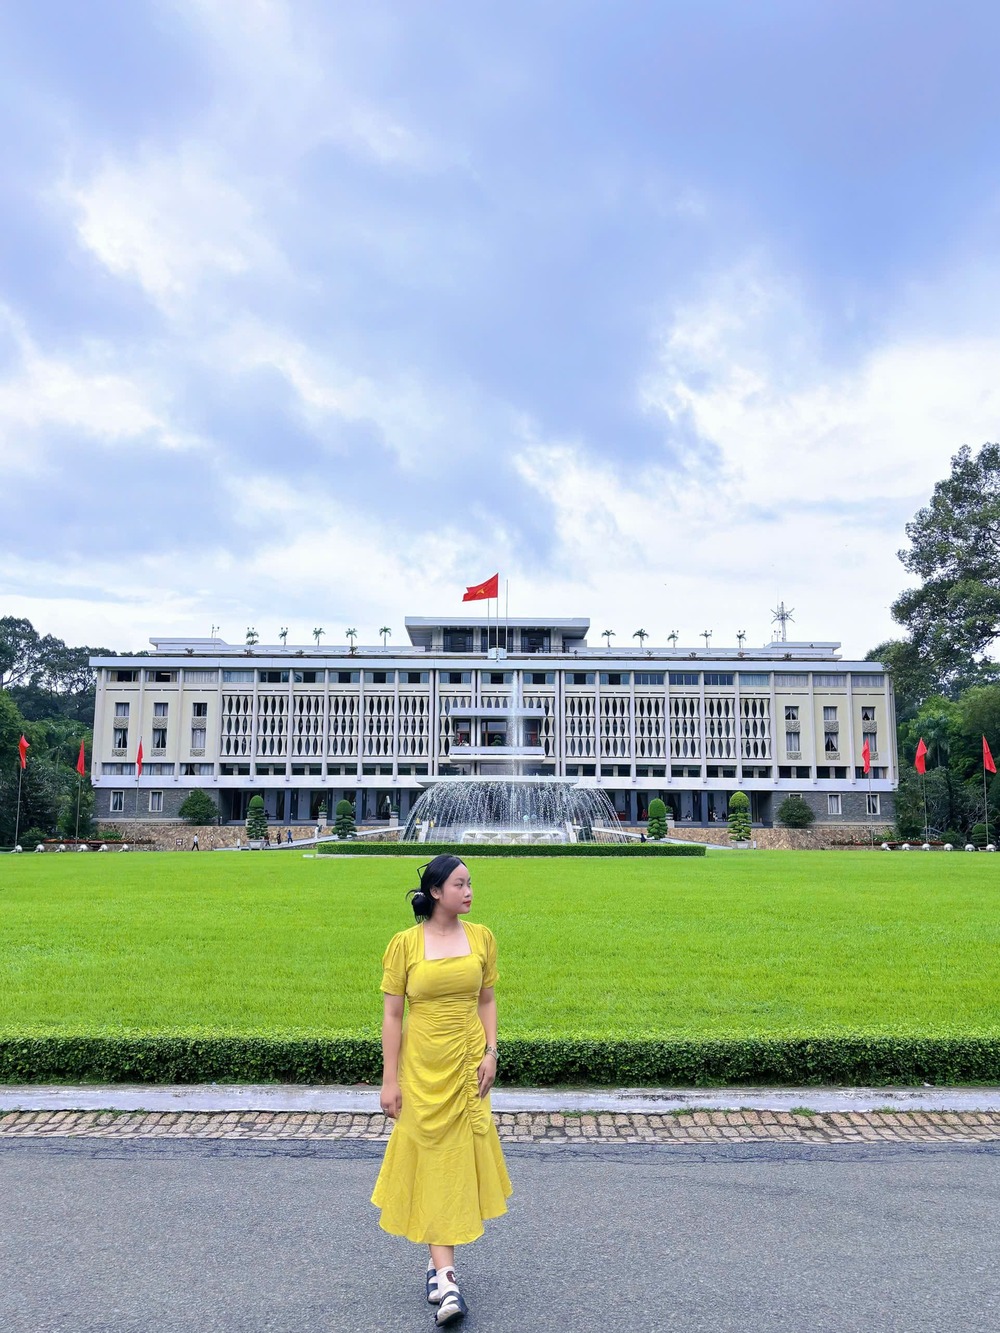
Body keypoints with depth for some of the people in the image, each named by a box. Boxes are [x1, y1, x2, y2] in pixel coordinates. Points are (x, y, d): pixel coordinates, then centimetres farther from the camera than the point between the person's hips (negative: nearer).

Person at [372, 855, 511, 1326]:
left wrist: (490, 1053, -3)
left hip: (468, 1063, 3)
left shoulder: (480, 937, 0)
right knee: (431, 1158, 1)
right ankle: (445, 1274, 6)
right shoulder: (404, 943, -9)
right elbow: (392, 1013, -5)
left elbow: (487, 1000, 8)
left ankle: (439, 1264, 25)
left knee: (459, 1159, 7)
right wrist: (390, 1080, -5)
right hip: (422, 1065, -2)